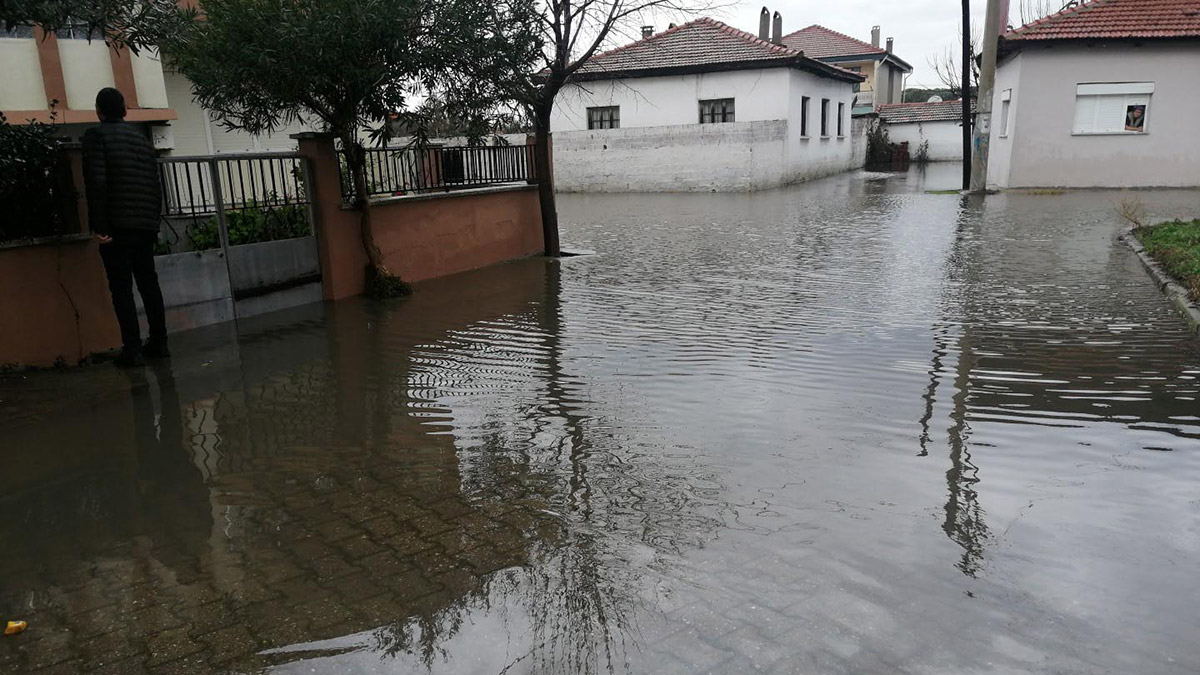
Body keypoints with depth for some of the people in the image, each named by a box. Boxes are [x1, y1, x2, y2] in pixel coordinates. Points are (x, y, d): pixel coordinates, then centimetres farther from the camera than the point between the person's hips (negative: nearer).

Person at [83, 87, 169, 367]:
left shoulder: (96, 135, -3)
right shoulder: (142, 137, 15)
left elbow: (96, 183, -14)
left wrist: (99, 226, -13)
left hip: (117, 226, -5)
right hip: (145, 225, 6)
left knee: (121, 287, -2)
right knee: (148, 282, 12)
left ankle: (132, 349, -3)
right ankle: (159, 343, 14)